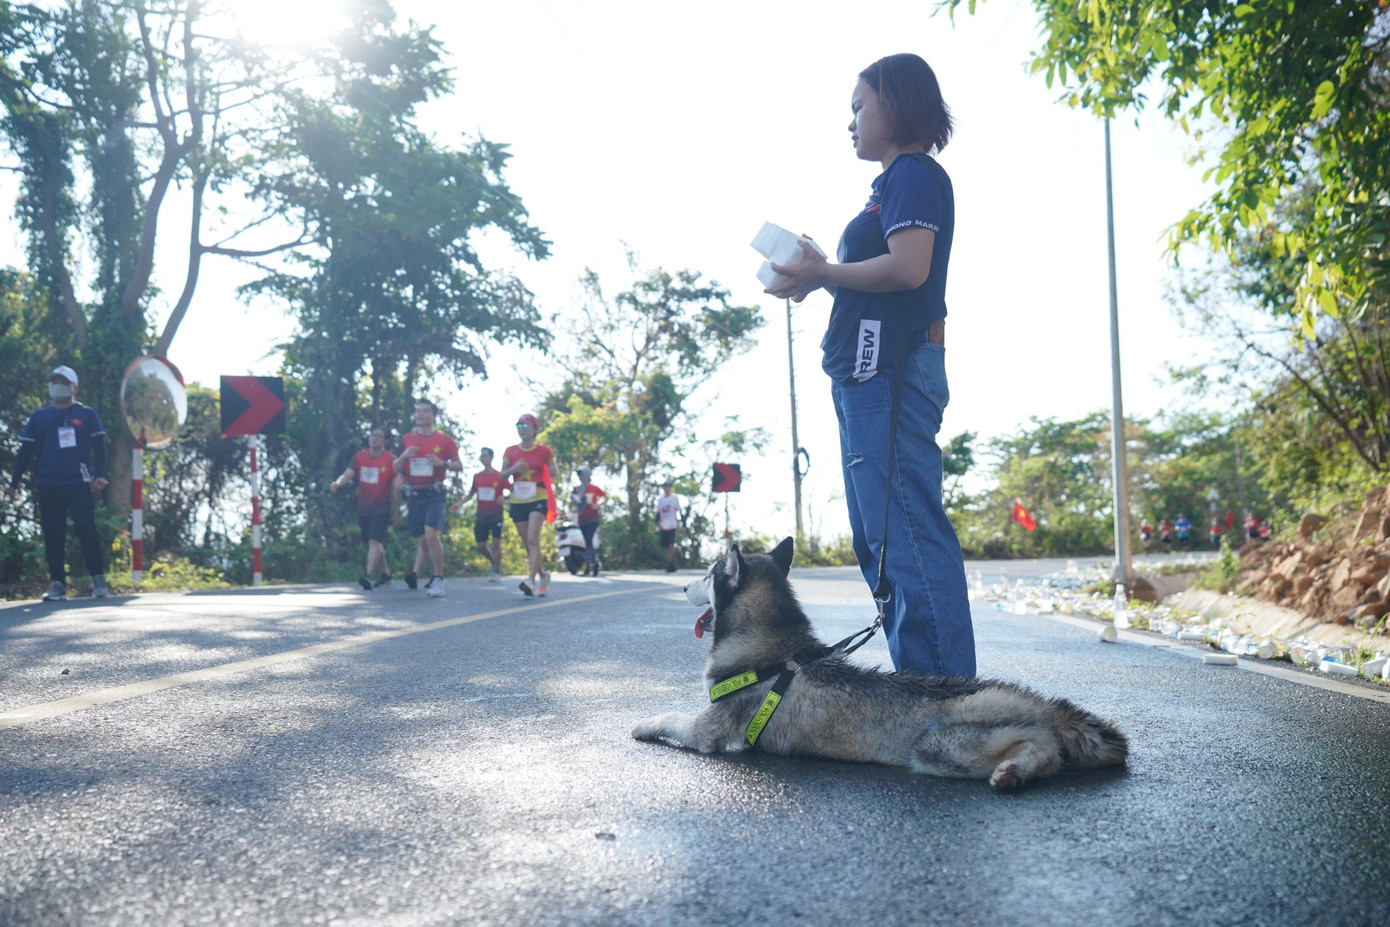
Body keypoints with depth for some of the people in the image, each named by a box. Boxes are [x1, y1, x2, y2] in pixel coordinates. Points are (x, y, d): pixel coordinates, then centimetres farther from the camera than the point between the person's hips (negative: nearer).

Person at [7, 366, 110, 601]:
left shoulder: (87, 414, 6)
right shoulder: (38, 418, 13)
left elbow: (99, 447, 2)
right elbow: (26, 452, 14)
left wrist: (99, 475, -11)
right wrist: (14, 482, 8)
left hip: (81, 484, -3)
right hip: (49, 486, 3)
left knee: (86, 530, -8)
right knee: (53, 536, 4)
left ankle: (99, 580, -2)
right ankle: (57, 584, 10)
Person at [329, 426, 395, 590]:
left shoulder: (391, 460, -5)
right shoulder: (359, 457, 7)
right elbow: (348, 474, -5)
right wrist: (338, 483, -28)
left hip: (381, 507, -5)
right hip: (363, 507, 5)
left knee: (374, 541, -19)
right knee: (373, 543, 13)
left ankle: (368, 576, -29)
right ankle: (385, 574, 28)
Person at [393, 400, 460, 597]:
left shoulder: (444, 440, 2)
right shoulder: (407, 439, 10)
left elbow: (459, 465, 5)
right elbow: (396, 469, 13)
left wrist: (442, 463, -14)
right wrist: (404, 456, -8)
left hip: (434, 494, -4)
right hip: (414, 495, 4)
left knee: (431, 535, -19)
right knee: (421, 539, 7)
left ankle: (438, 579, -10)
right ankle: (434, 577, 21)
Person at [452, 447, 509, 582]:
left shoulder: (500, 476, -4)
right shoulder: (477, 476, 9)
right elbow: (471, 494, 17)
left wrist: (503, 498, -21)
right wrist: (460, 503, 5)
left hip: (496, 515, -4)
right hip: (481, 516, 4)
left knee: (496, 542, -9)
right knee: (481, 545, 5)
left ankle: (497, 572, 1)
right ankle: (494, 563, 30)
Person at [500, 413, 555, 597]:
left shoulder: (543, 451, 1)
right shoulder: (510, 451, 6)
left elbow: (552, 471, 13)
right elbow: (502, 475, 9)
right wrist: (513, 469, -11)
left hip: (538, 500, -3)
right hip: (517, 501, 4)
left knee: (532, 539, -20)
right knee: (529, 543, 9)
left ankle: (531, 580, -27)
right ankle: (543, 575, 28)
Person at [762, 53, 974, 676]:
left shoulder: (915, 174, -4)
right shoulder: (895, 183, 25)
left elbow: (908, 268, -19)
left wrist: (824, 273, -8)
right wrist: (817, 280, 10)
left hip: (890, 371, -11)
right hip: (869, 373, 11)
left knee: (906, 536, -14)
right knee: (879, 541, 11)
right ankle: (919, 687, 16)